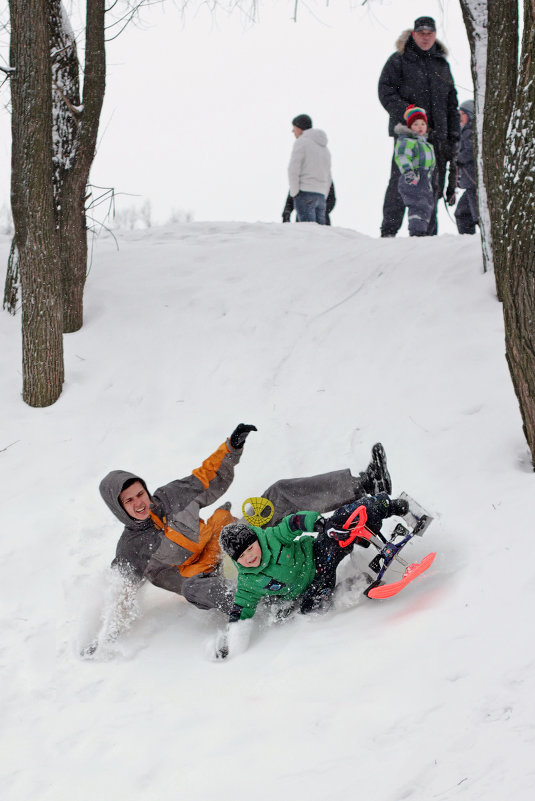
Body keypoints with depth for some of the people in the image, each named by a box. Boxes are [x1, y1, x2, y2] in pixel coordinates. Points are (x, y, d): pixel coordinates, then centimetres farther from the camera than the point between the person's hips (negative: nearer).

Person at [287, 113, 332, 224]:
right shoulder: (324, 147, 23)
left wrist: (294, 193, -9)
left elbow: (293, 169, -13)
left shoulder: (301, 142, -3)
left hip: (305, 192, -7)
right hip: (320, 194, 7)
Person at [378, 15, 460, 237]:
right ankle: (389, 231, -8)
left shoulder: (442, 64, 19)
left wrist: (454, 135, 14)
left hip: (437, 135, 5)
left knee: (433, 185, 3)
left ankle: (426, 233, 7)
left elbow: (451, 103, 22)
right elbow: (386, 92, -5)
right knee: (401, 181, -11)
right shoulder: (399, 60, 4)